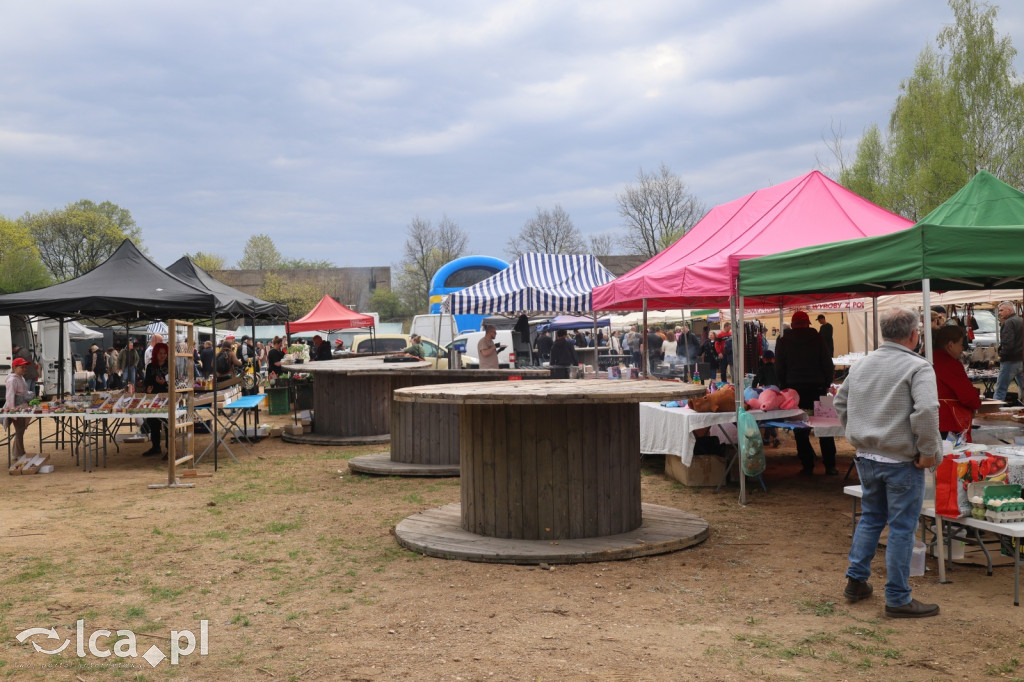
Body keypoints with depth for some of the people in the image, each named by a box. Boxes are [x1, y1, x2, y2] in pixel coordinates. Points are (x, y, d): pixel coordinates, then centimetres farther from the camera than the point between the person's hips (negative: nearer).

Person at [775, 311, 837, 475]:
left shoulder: (783, 341, 2)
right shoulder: (818, 338, 0)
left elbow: (779, 369, 3)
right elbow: (828, 365, 0)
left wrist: (785, 387, 11)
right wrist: (826, 384, 10)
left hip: (794, 388, 0)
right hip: (817, 388, 0)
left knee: (800, 430, 5)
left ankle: (807, 466, 5)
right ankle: (830, 466, 8)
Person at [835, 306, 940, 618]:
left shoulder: (862, 364, 7)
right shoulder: (917, 367, -14)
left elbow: (840, 402, 18)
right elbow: (926, 411, -26)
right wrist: (929, 451, -16)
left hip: (866, 457, 7)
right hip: (901, 461, -6)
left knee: (870, 517, 21)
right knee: (902, 528, 4)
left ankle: (856, 581, 26)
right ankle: (898, 598, 11)